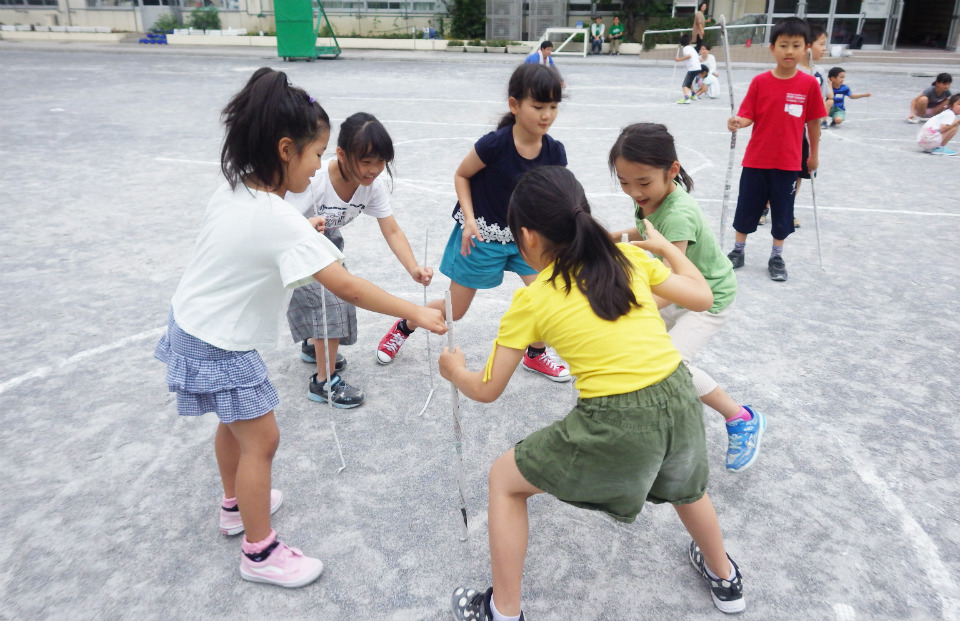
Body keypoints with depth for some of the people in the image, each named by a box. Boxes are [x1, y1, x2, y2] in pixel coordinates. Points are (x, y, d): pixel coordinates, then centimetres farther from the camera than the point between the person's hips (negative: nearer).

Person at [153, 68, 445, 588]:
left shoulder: (233, 190, -4)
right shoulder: (281, 221, -30)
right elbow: (346, 287, -32)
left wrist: (305, 234, 8)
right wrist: (417, 314, -27)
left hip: (194, 325, 9)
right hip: (219, 348, -9)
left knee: (235, 420, 25)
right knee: (261, 439, 3)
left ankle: (236, 505, 47)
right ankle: (260, 552, 19)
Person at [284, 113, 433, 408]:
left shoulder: (374, 185, -21)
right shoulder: (312, 181, -38)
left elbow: (392, 232, -21)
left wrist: (413, 269, -37)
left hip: (327, 240, 6)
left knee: (336, 296, 14)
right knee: (328, 299, -17)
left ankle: (314, 345, 47)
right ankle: (324, 381, 0)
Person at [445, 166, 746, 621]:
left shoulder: (532, 300, -2)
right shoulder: (630, 257, 6)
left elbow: (487, 390, 5)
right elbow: (702, 297, 16)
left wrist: (455, 371, 27)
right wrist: (663, 247, 30)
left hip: (615, 424, -5)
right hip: (679, 400, 5)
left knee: (504, 479, 19)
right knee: (682, 481, 40)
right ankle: (724, 577, 63)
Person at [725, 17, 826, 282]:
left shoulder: (809, 84, -5)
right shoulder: (760, 82, -6)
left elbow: (814, 122, 3)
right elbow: (748, 116, -5)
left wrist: (814, 155, 9)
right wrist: (737, 122, -28)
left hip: (789, 162, 0)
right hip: (756, 159, 0)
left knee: (782, 211, 9)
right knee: (747, 207, 10)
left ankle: (776, 257, 25)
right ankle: (738, 251, 27)